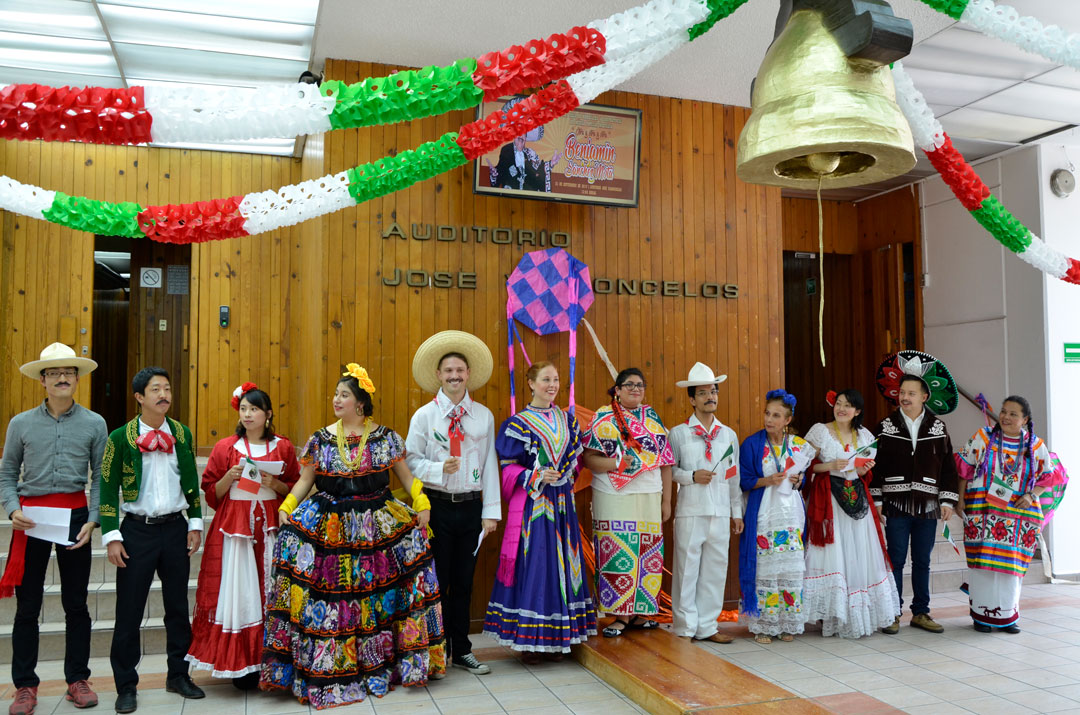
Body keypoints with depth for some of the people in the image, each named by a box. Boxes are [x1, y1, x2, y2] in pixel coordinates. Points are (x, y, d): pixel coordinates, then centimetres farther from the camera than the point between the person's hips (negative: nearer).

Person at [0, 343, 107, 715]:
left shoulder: (94, 423, 2)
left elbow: (101, 477, 3)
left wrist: (92, 520, -6)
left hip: (75, 513, 0)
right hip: (31, 516, 0)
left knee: (76, 603, 8)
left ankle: (77, 679, 20)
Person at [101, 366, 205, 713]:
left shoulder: (182, 434, 6)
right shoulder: (121, 437, -4)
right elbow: (108, 488, -4)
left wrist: (195, 523, 5)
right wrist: (111, 536, -9)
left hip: (175, 529, 3)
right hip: (137, 530, -3)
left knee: (178, 606, 11)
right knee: (129, 610, 2)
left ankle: (178, 675, 25)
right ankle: (126, 686, 16)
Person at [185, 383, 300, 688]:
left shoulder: (283, 447, 7)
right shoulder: (225, 447, 5)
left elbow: (296, 488, 9)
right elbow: (211, 493, 6)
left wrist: (274, 484, -9)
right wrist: (230, 477, -12)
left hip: (271, 525, 1)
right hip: (234, 525, 0)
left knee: (270, 591, 0)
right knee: (239, 592, -2)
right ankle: (241, 665, 7)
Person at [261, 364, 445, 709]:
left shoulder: (385, 437, 2)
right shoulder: (321, 439, 5)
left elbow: (406, 475, 6)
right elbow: (305, 480, 8)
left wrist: (421, 503, -7)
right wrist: (287, 506, -6)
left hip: (377, 523, 0)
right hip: (330, 523, 1)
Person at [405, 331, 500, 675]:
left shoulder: (484, 416, 5)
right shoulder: (424, 416, -1)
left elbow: (490, 464, 4)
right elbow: (411, 461, -1)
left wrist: (491, 511, 1)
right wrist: (440, 469, -20)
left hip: (471, 505, 2)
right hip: (437, 505, -2)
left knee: (464, 581, 12)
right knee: (436, 581, 5)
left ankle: (462, 650, 26)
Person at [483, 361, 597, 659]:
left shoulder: (568, 420, 12)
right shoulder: (519, 423, -4)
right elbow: (508, 467, -6)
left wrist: (567, 475, 5)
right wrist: (537, 478, -18)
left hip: (561, 503, 5)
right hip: (533, 504, -5)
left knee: (562, 564, 7)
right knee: (532, 564, -4)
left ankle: (558, 636, 18)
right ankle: (528, 639, 6)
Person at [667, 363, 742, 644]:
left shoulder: (729, 435, 13)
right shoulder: (678, 433, 1)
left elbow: (734, 476, 14)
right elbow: (667, 470, 0)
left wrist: (737, 512, 14)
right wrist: (692, 476, -14)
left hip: (720, 513, 4)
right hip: (690, 512, -4)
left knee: (716, 569, 6)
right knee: (687, 569, -1)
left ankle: (707, 626, 18)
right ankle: (685, 628, 11)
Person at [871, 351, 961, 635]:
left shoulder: (937, 428, 6)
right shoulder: (886, 427, 1)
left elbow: (948, 466, 8)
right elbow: (876, 465, 0)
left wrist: (947, 500, 2)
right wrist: (875, 500, -5)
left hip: (928, 506, 2)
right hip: (896, 505, -2)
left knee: (922, 561, 10)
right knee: (896, 560, 1)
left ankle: (920, 613, 21)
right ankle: (893, 614, 11)